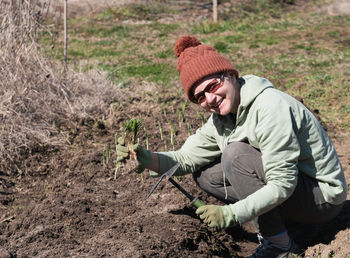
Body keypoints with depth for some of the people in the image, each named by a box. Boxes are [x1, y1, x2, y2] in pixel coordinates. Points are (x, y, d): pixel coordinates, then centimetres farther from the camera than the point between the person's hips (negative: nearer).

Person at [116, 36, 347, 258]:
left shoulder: (270, 107, -28)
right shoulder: (221, 119, 0)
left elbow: (282, 185, -29)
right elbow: (186, 159, 2)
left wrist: (232, 214, -31)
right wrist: (147, 159, -15)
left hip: (324, 197, -8)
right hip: (284, 180, 8)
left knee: (236, 154, -26)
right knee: (204, 174, 0)